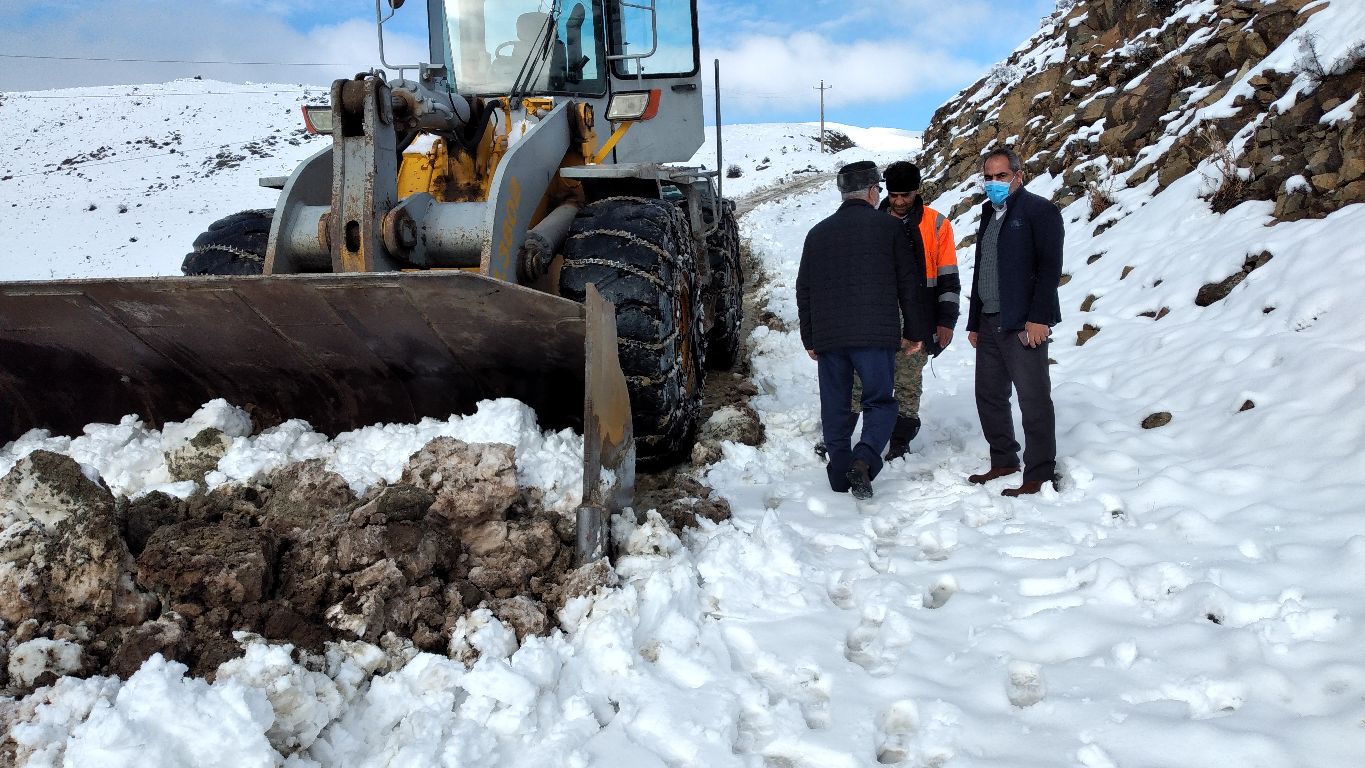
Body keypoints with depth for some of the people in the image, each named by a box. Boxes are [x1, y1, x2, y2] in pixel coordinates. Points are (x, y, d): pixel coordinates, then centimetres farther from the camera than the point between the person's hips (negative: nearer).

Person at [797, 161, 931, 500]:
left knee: (835, 408, 10)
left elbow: (804, 290, 14)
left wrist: (810, 339, 20)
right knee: (879, 401, 5)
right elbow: (908, 285, 2)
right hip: (876, 334, -3)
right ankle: (864, 460, -18)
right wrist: (915, 332, 10)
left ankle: (840, 478, 13)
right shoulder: (889, 227, 2)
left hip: (828, 337, 3)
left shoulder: (818, 233, 12)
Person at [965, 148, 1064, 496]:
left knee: (1034, 400, -4)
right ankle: (1003, 461, 27)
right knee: (989, 395, 13)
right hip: (989, 324, 8)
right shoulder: (989, 214, 20)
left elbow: (1050, 267, -12)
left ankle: (1040, 476, 2)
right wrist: (974, 322, 18)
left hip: (1023, 324, -8)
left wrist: (1038, 318, -19)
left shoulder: (1039, 210, -4)